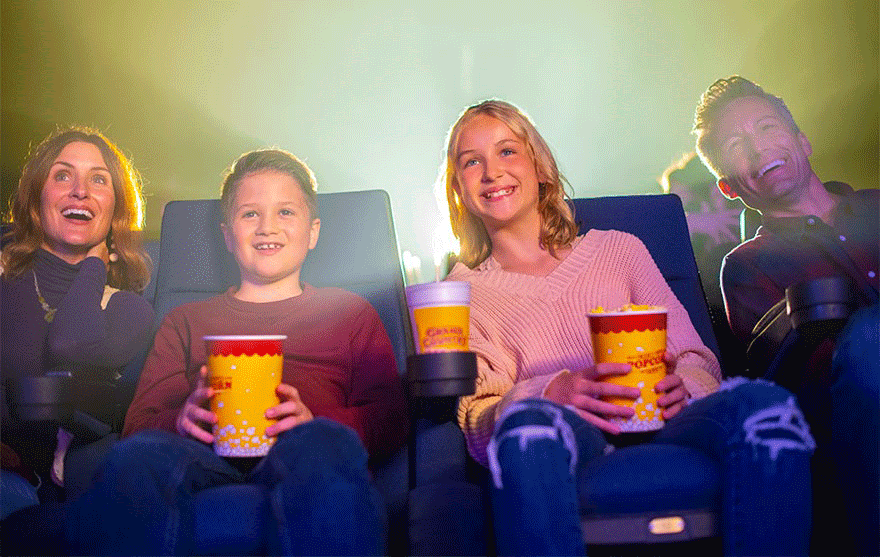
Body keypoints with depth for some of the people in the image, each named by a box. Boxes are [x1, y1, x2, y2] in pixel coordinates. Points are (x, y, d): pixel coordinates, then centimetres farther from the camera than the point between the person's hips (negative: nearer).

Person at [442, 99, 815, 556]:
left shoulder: (617, 249, 24)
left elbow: (696, 358, 18)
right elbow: (476, 418, 6)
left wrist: (680, 387, -8)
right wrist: (552, 394, -16)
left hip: (656, 429, 2)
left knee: (759, 402, -31)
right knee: (529, 422, -39)